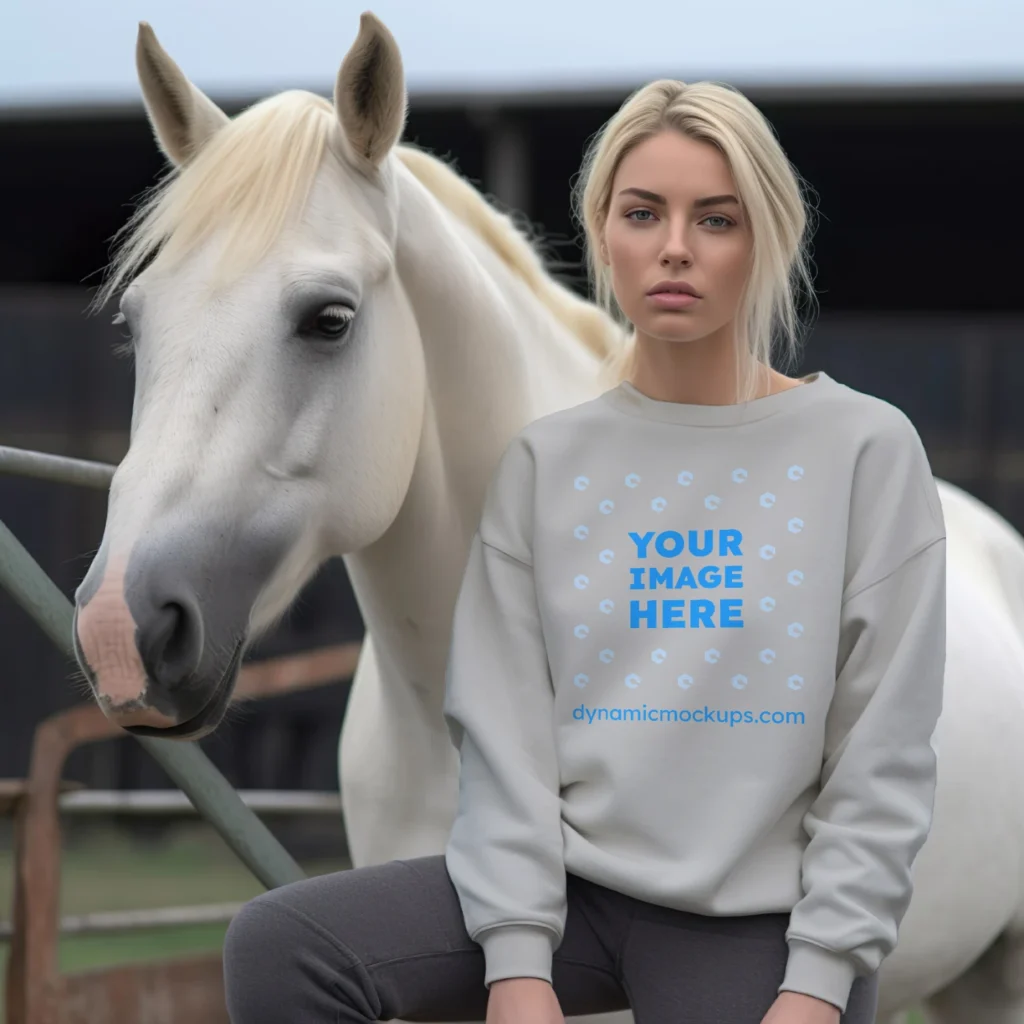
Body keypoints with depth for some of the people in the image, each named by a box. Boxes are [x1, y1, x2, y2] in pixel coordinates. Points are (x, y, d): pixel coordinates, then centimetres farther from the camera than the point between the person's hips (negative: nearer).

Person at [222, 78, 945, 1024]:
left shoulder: (869, 451, -1)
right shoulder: (546, 464, 6)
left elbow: (884, 759, -4)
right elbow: (505, 732, 0)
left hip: (759, 918, -2)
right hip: (573, 880, 2)